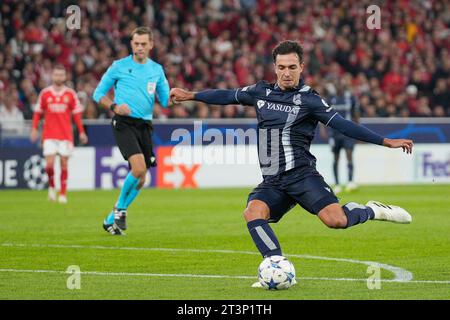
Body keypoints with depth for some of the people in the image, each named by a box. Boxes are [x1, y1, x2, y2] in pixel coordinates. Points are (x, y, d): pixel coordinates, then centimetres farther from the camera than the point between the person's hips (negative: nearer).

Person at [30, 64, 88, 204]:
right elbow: (38, 112, 8)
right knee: (49, 164, -8)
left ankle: (63, 193, 8)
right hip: (49, 135, 0)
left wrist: (81, 132, 1)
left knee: (64, 163, -1)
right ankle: (52, 186, 18)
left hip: (66, 135, 0)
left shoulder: (70, 94, 2)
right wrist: (34, 129, 0)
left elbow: (77, 114, 5)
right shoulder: (45, 93, 3)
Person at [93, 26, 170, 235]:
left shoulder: (156, 69, 13)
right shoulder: (119, 67, 2)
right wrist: (115, 107, -13)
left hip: (145, 125, 5)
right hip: (124, 123, -5)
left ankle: (111, 220, 17)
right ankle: (120, 208, -1)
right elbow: (98, 94, 5)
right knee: (139, 168, -24)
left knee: (140, 178, 2)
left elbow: (165, 101, 13)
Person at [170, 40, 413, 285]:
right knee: (253, 212, -27)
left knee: (336, 220, -24)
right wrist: (190, 95, 34)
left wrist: (386, 142, -12)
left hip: (301, 175, -4)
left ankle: (372, 211, 7)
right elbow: (228, 96, 27)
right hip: (272, 182, 4)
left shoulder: (308, 100, -1)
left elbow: (342, 125, -5)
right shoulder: (261, 92, 13)